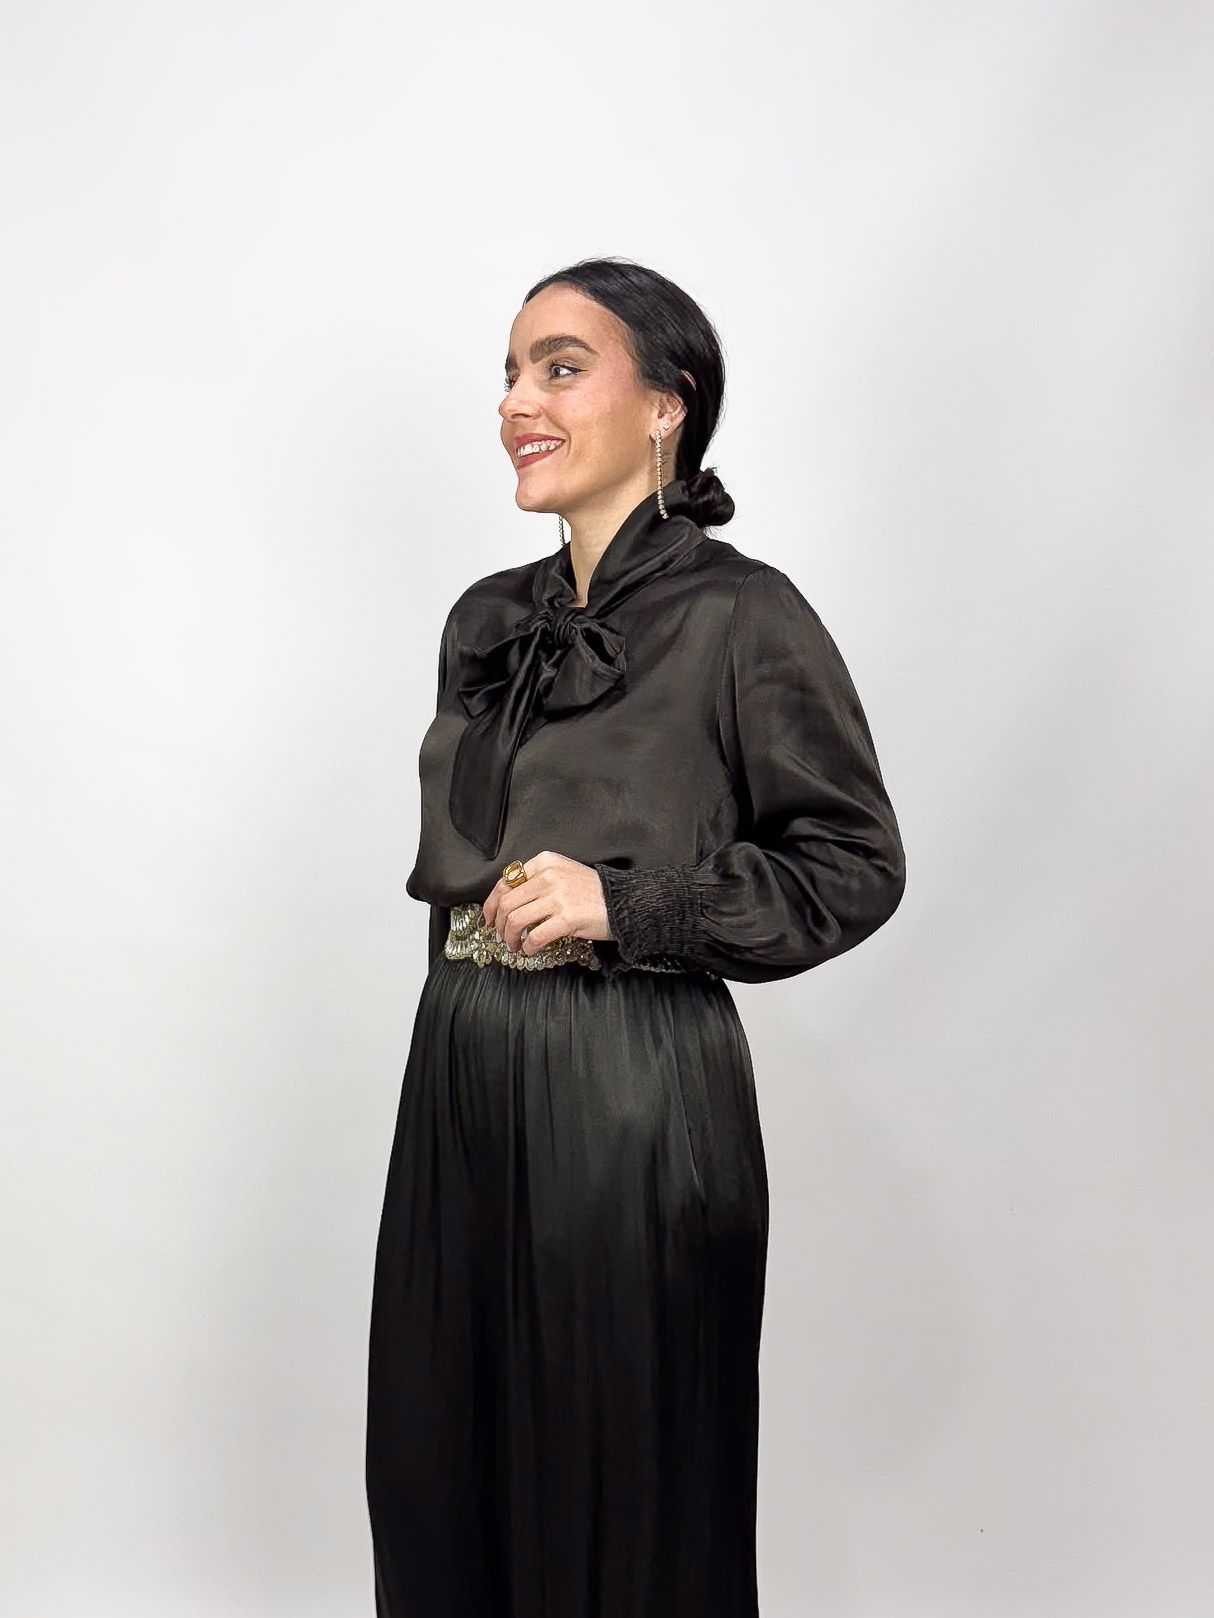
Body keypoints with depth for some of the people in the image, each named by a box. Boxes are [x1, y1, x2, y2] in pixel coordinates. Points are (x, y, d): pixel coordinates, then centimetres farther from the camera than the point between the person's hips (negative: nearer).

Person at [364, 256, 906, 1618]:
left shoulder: (744, 617, -10)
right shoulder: (487, 620, 10)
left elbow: (855, 864, -9)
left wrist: (625, 905, -17)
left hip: (636, 1092, -6)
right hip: (462, 1079, 7)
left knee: (620, 1486, 7)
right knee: (442, 1470, 16)